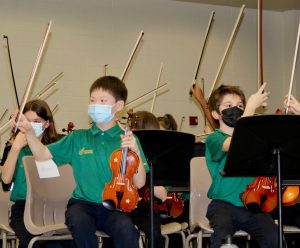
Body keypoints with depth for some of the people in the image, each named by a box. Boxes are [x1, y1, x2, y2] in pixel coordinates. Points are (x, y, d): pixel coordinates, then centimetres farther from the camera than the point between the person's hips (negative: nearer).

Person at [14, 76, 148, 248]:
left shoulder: (127, 139, 5)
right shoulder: (78, 138, 10)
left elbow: (139, 183, 0)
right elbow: (42, 155, 10)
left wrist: (135, 151, -14)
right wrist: (29, 132, -6)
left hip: (115, 206, -1)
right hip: (83, 203, 1)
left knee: (125, 228, -34)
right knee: (80, 221, -34)